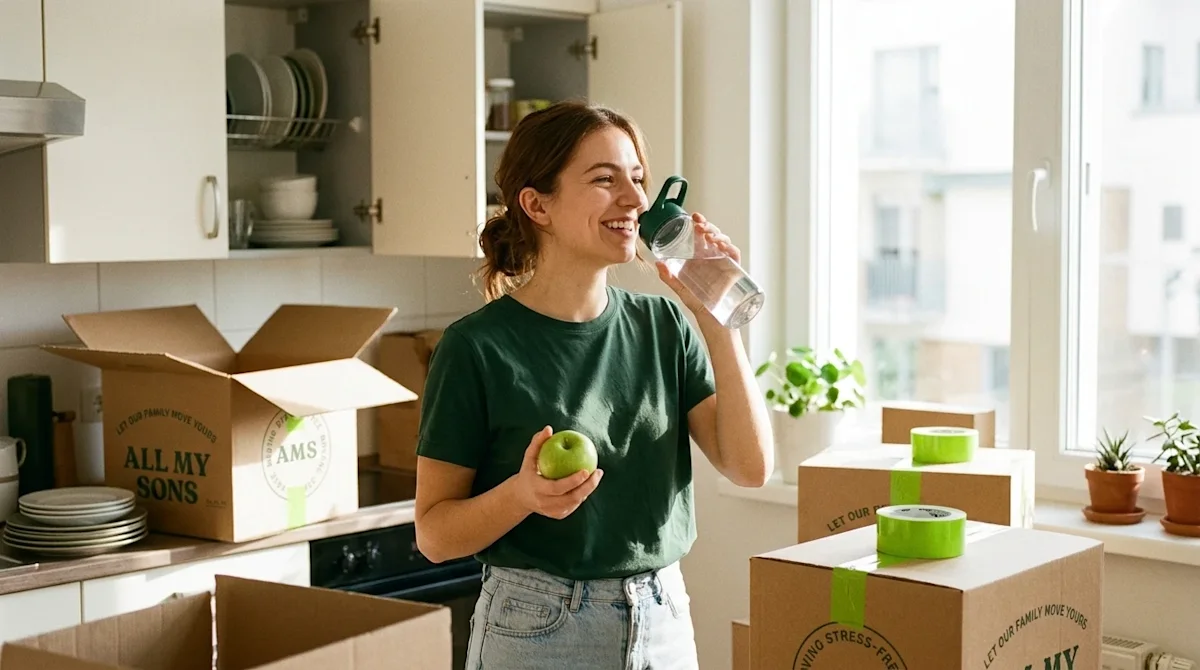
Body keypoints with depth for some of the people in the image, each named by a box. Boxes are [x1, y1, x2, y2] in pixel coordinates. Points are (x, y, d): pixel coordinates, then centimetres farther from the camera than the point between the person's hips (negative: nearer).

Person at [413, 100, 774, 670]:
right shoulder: (478, 347, -12)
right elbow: (434, 533, -9)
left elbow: (750, 466, -7)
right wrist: (521, 496, -27)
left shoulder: (662, 325, 0)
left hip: (664, 622, 4)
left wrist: (717, 322, -13)